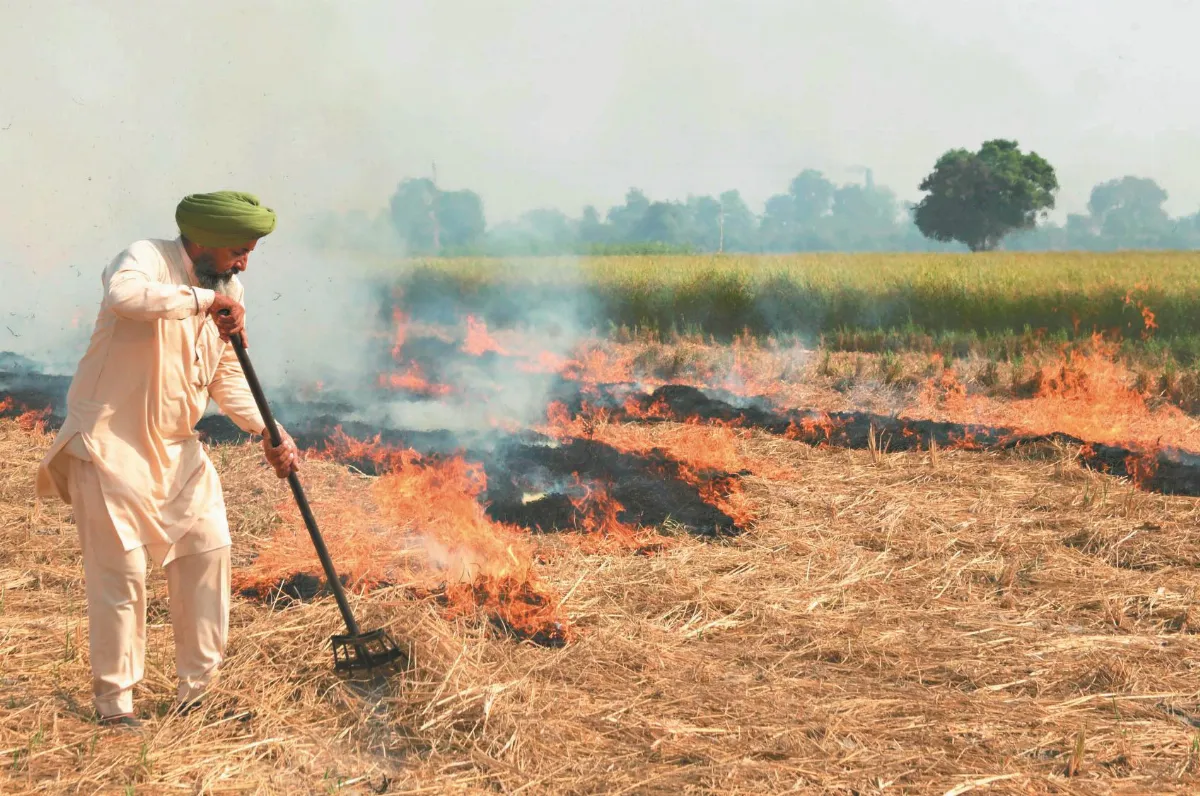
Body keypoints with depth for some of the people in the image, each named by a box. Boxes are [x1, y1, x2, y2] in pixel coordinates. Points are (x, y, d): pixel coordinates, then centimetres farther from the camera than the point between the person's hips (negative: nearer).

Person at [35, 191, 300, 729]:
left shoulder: (228, 291, 7)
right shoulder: (147, 260, -15)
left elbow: (227, 377, 10)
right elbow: (123, 294, -40)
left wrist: (267, 431, -3)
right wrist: (203, 300, -36)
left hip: (176, 446, 7)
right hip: (110, 442, -7)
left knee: (208, 547, 3)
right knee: (121, 570, -3)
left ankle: (197, 683, 16)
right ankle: (114, 696, 14)